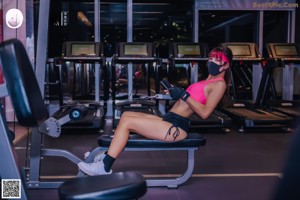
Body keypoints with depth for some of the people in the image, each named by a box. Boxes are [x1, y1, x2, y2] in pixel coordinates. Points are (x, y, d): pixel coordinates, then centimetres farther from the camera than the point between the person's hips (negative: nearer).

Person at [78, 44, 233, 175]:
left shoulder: (219, 84, -6)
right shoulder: (208, 81, 22)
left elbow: (204, 113, -18)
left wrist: (184, 95, -17)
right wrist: (177, 92, 10)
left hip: (177, 127, -10)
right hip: (170, 121, 10)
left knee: (127, 122, -14)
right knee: (126, 115, 9)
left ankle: (104, 167, -8)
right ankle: (107, 156, 10)